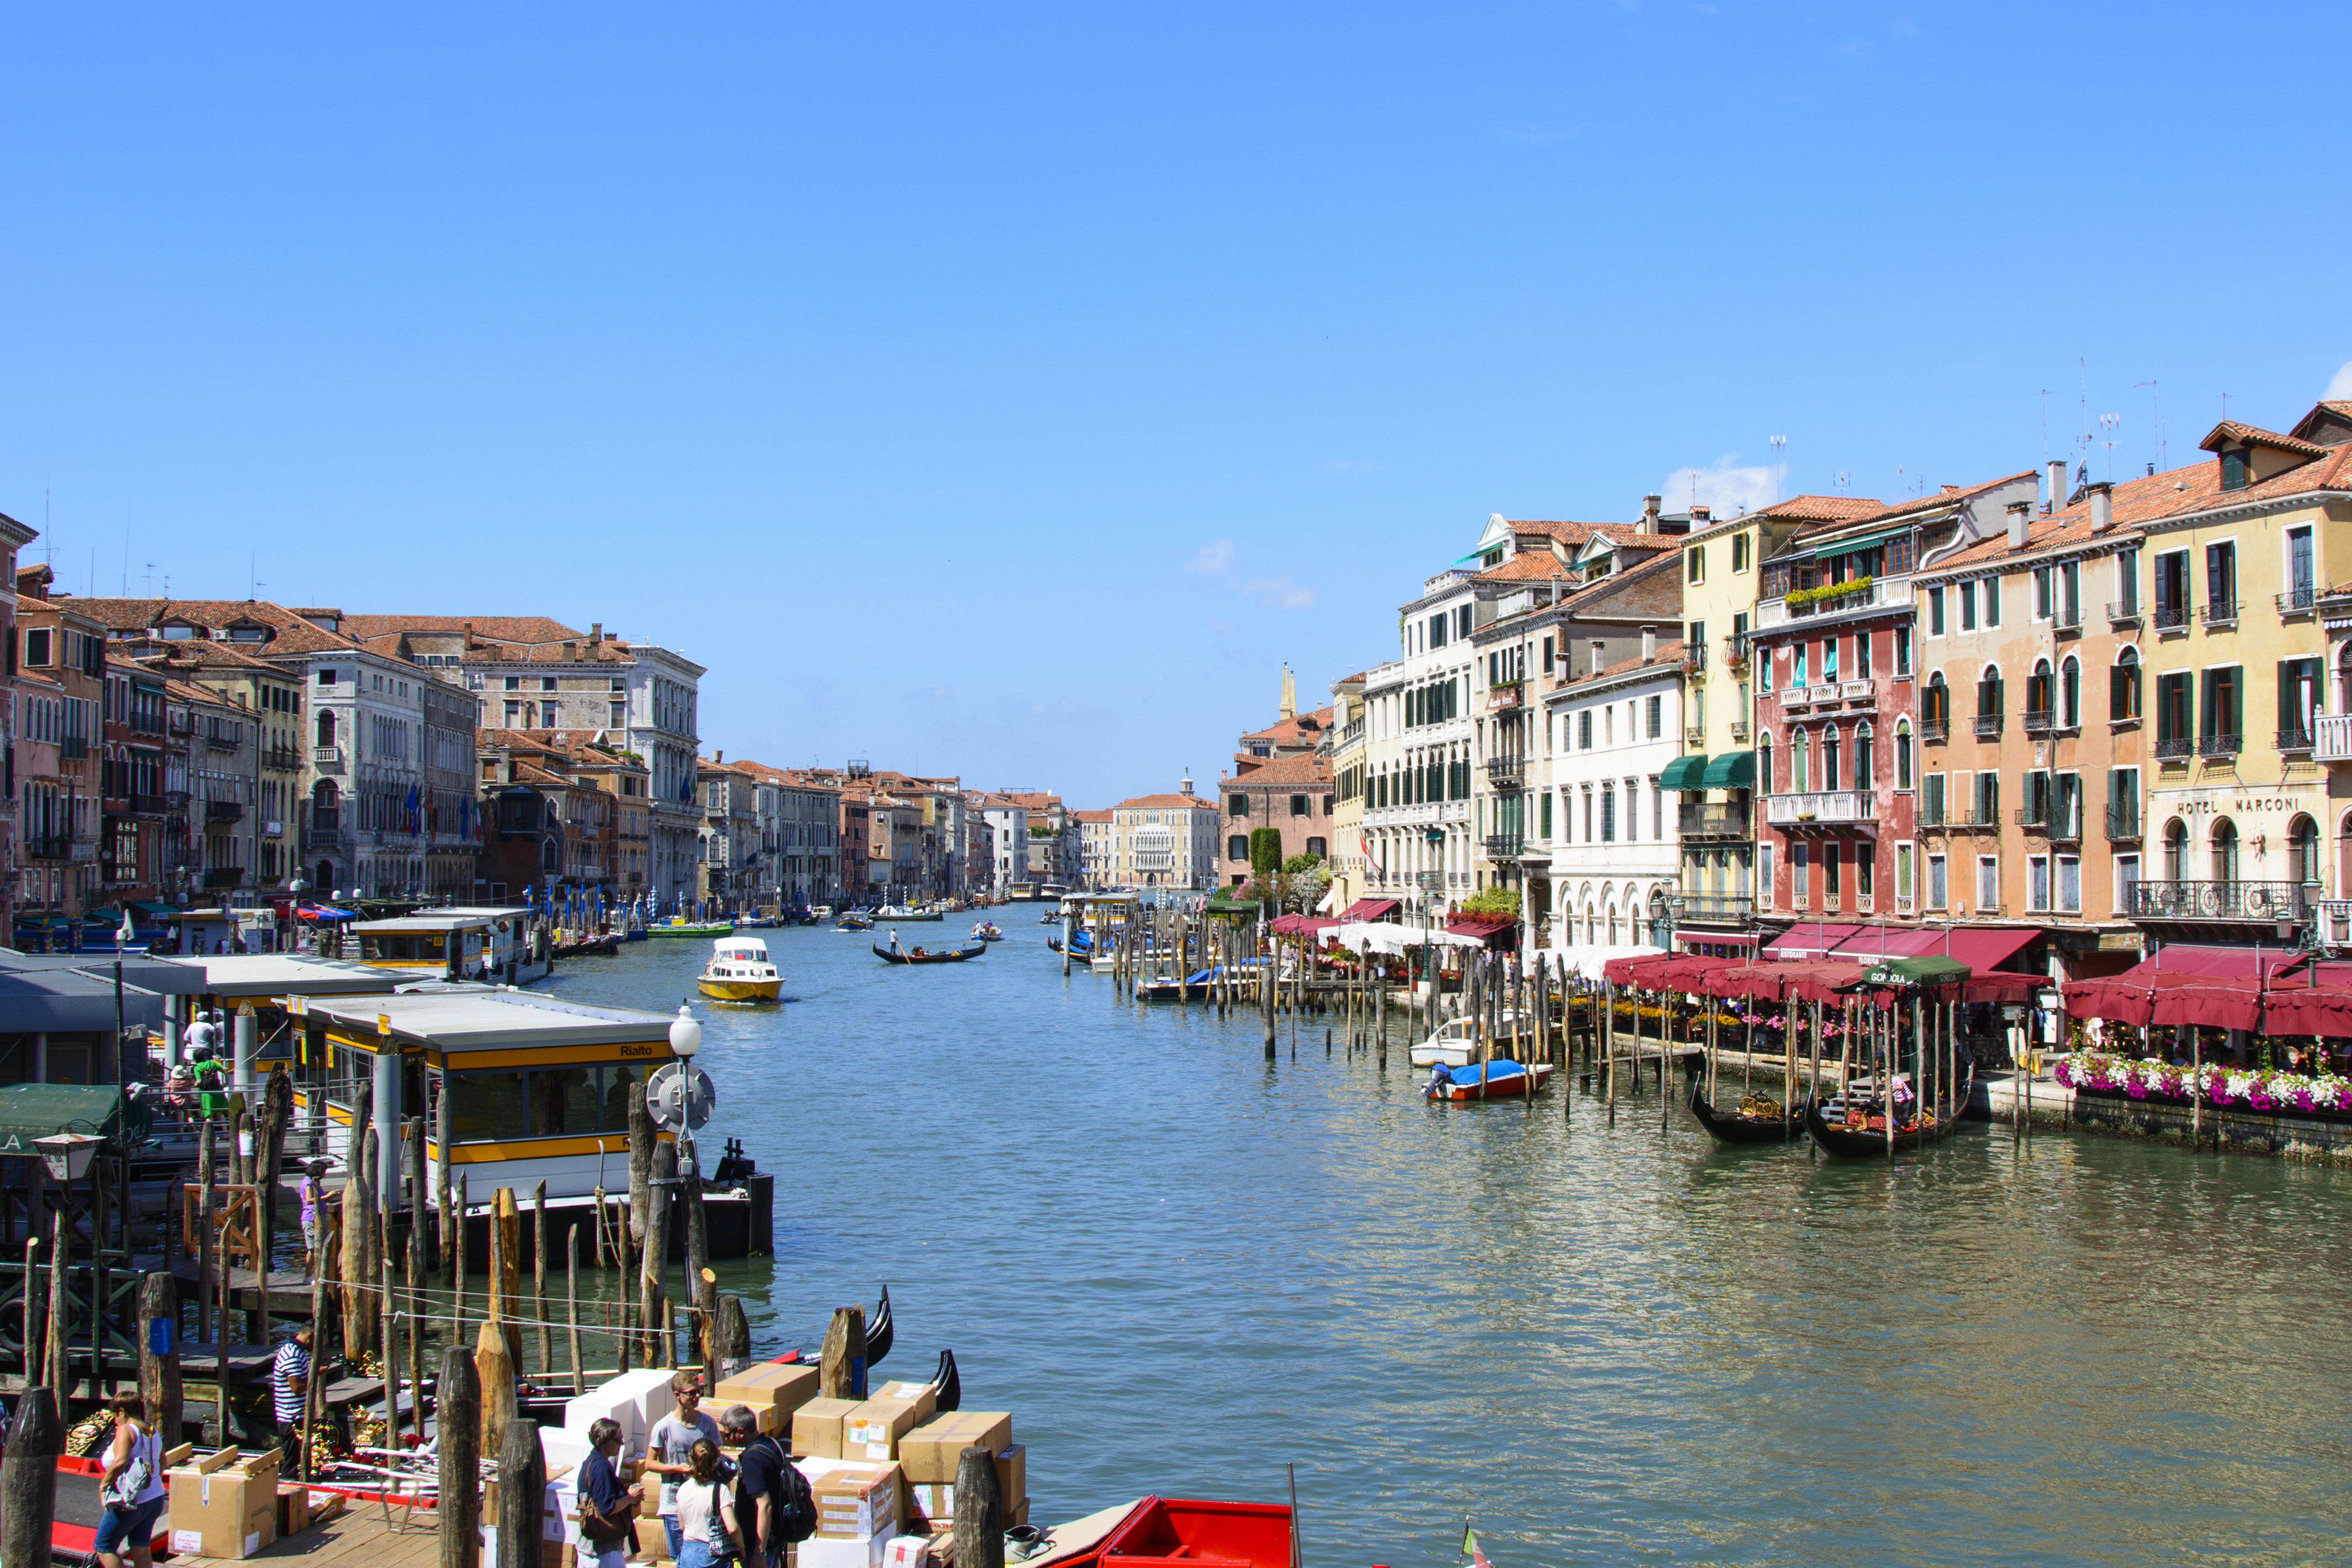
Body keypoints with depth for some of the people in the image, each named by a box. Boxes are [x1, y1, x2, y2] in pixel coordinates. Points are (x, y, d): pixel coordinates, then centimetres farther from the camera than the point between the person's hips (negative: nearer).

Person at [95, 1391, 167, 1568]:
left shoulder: (126, 1431, -14)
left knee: (103, 1548, 7)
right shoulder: (152, 1432, 11)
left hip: (130, 1503, -8)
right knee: (141, 1550, 13)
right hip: (155, 1499, 8)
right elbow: (162, 1464, 19)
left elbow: (120, 1462, -27)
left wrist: (104, 1484, -14)